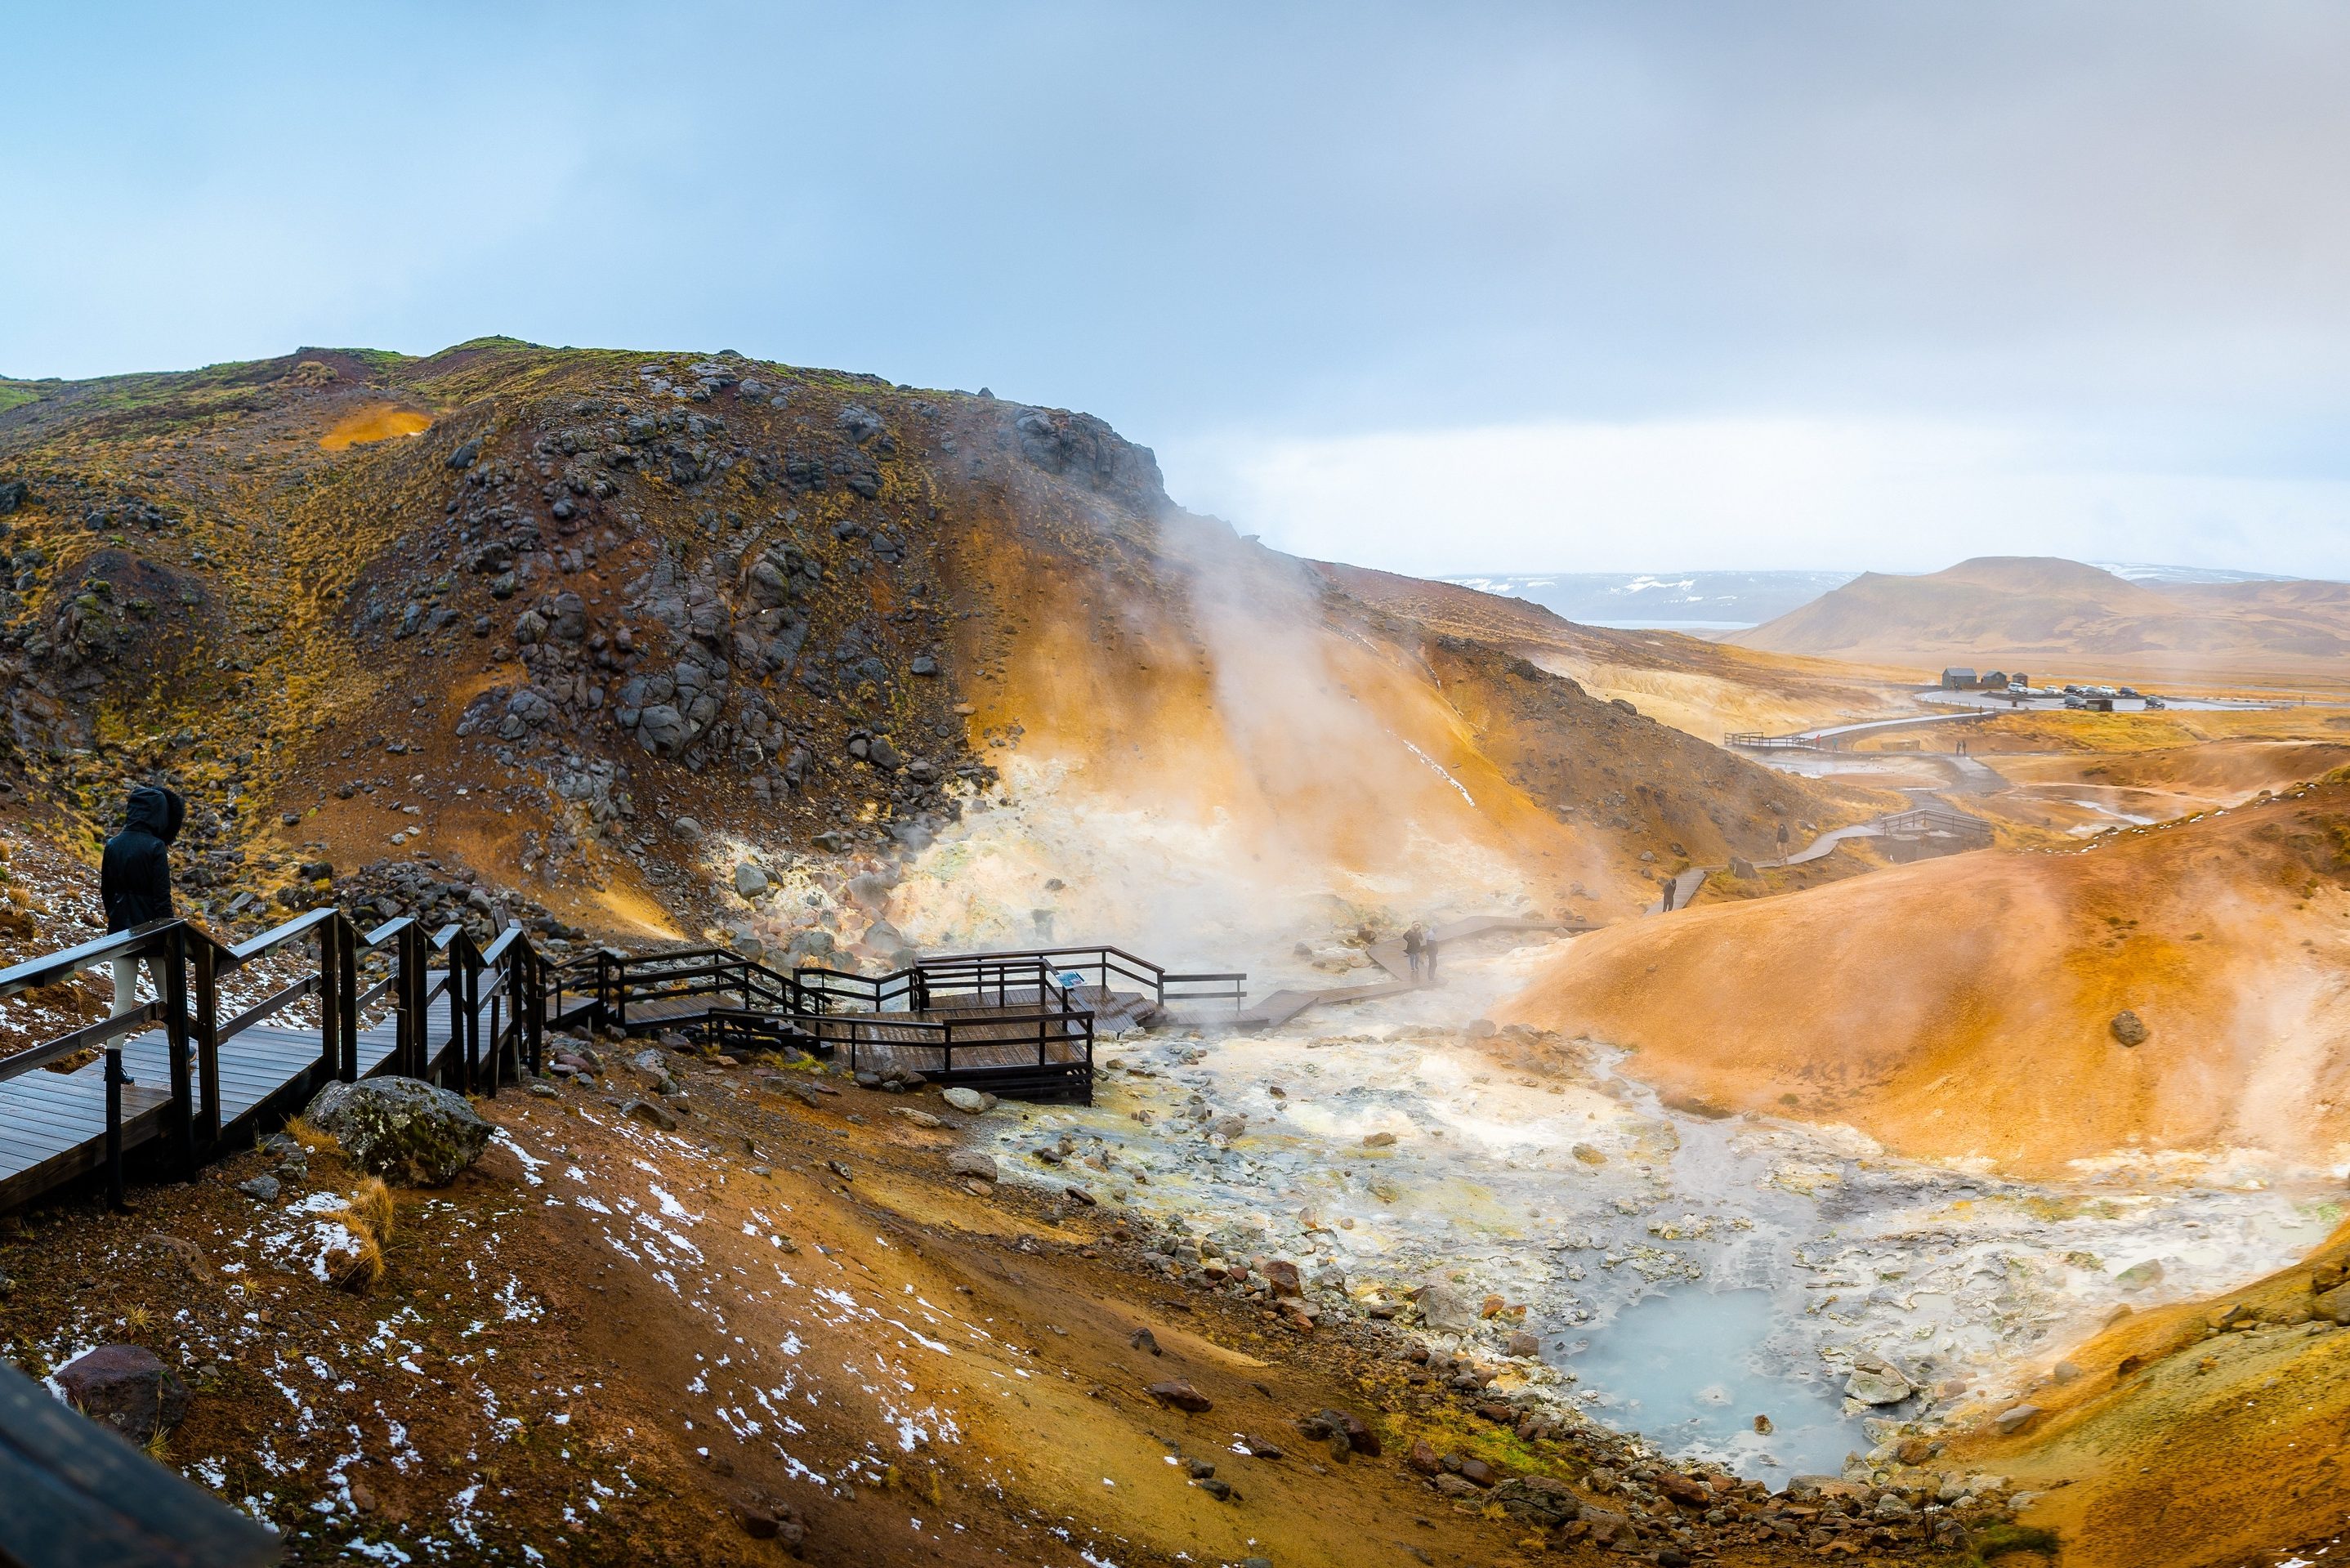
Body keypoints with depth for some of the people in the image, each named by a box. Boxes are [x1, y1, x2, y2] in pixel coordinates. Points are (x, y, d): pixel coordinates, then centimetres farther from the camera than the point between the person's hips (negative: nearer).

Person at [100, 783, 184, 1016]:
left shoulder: (113, 845, 1)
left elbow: (106, 891, 10)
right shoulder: (155, 847, -15)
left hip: (121, 929, 5)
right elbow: (162, 898, -16)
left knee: (122, 1000, 5)